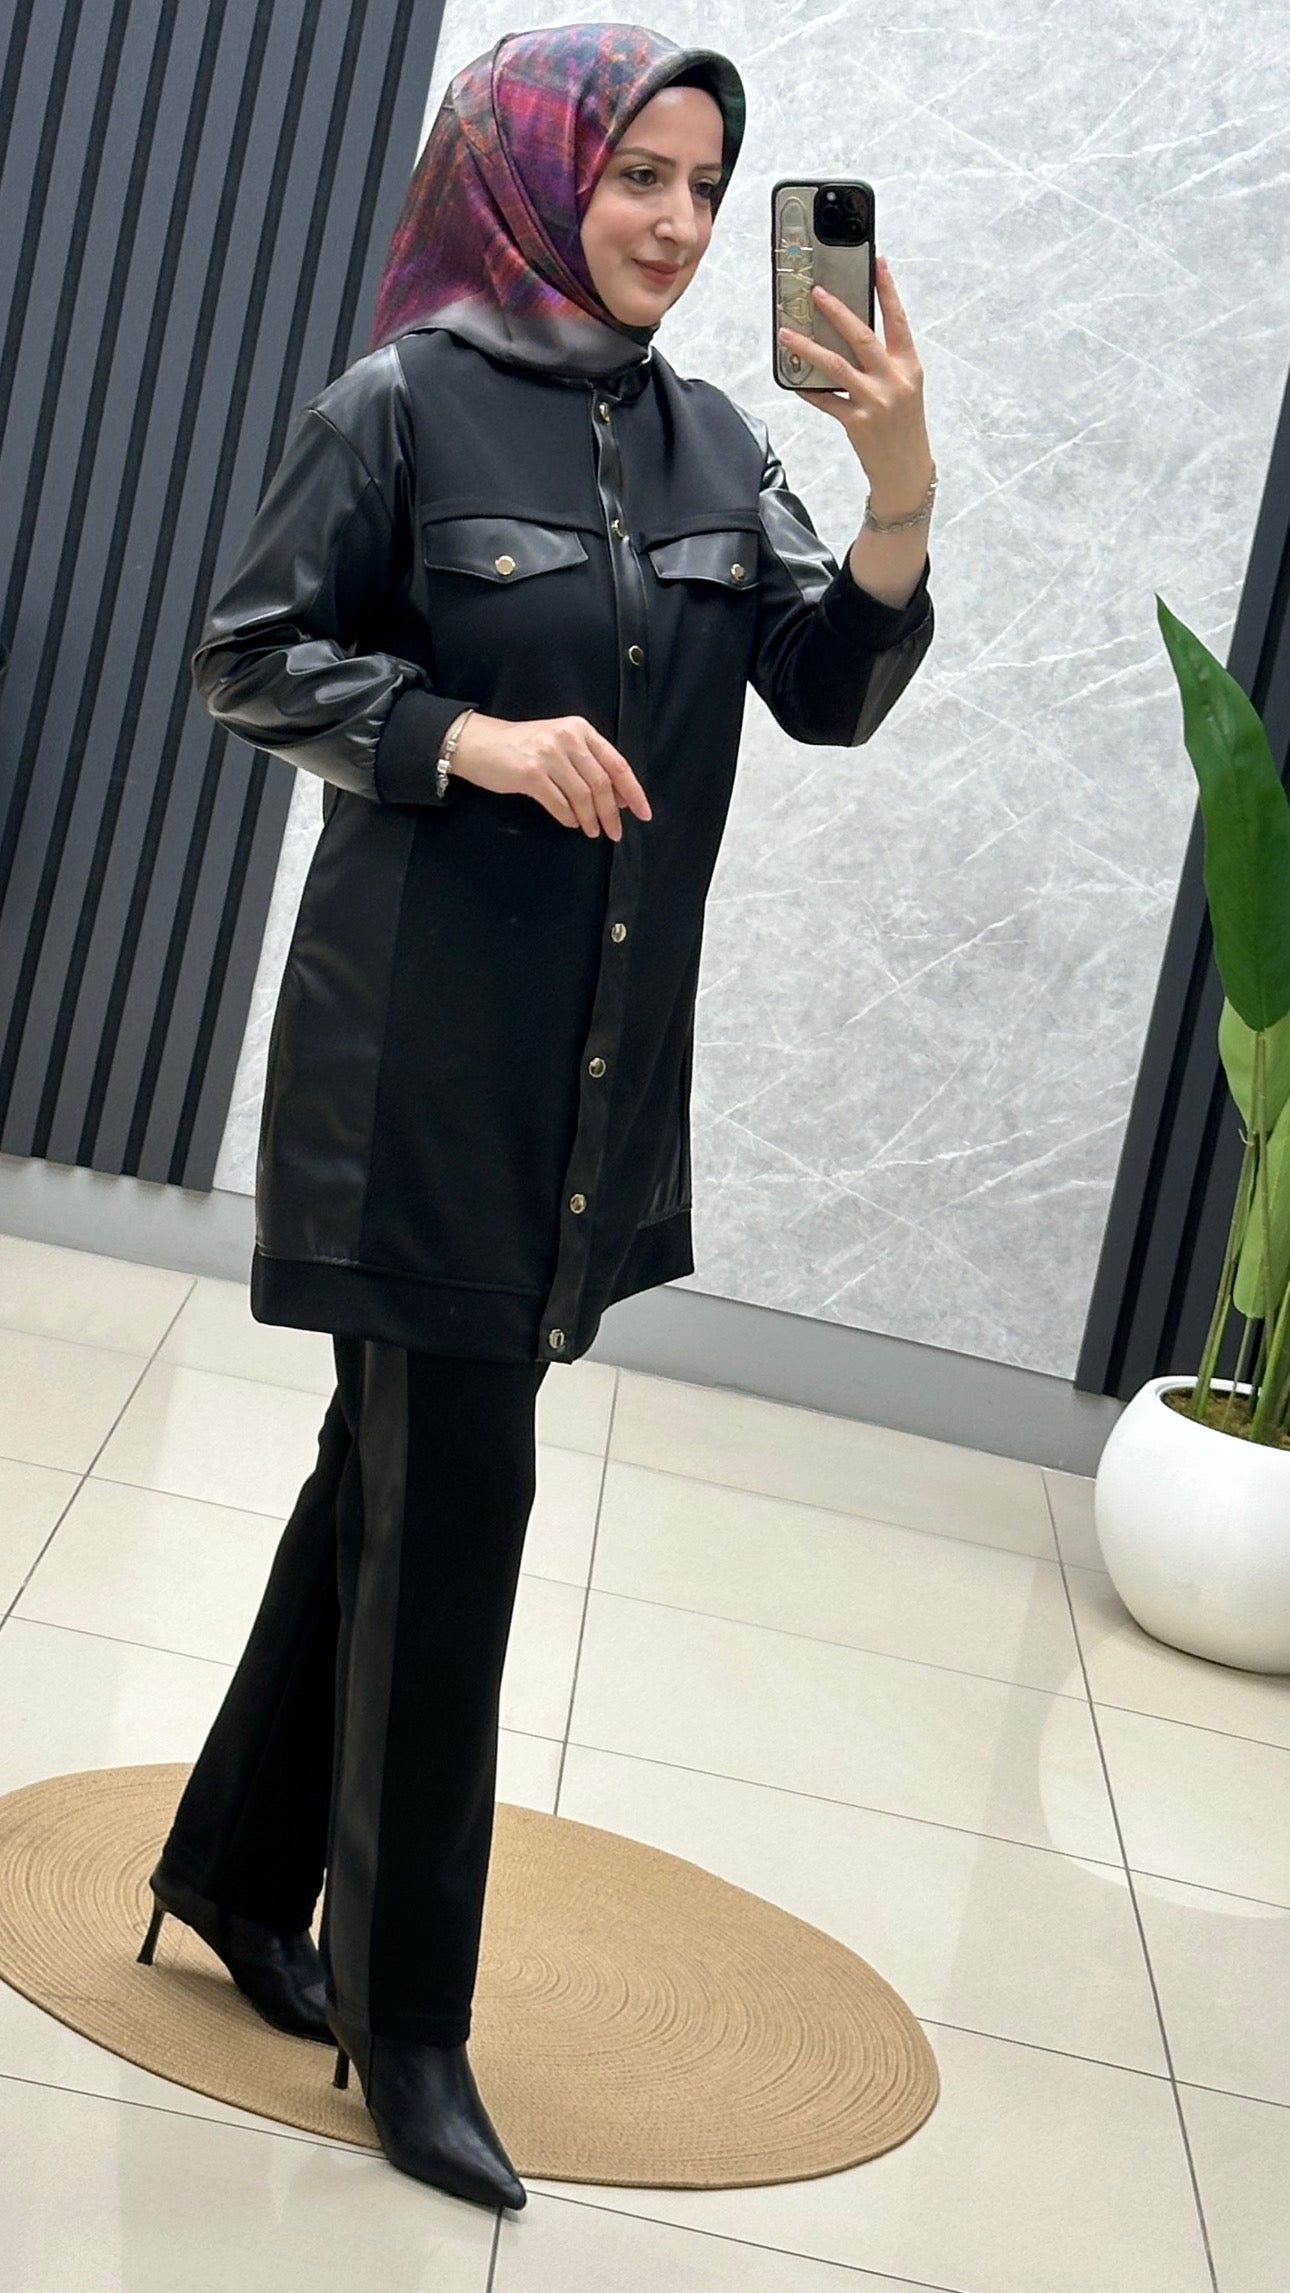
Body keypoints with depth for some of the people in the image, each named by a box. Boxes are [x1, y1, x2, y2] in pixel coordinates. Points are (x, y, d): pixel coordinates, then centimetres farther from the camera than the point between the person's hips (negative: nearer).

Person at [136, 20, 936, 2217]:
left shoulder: (713, 442, 8)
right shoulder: (403, 405, -6)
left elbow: (831, 696, 3)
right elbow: (247, 658, -4)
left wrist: (900, 495, -13)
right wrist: (472, 737, -17)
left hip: (604, 1066, 6)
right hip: (424, 1043, -6)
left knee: (397, 1471, 15)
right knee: (454, 1501, -3)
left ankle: (242, 1870, 32)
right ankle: (403, 2014, 11)